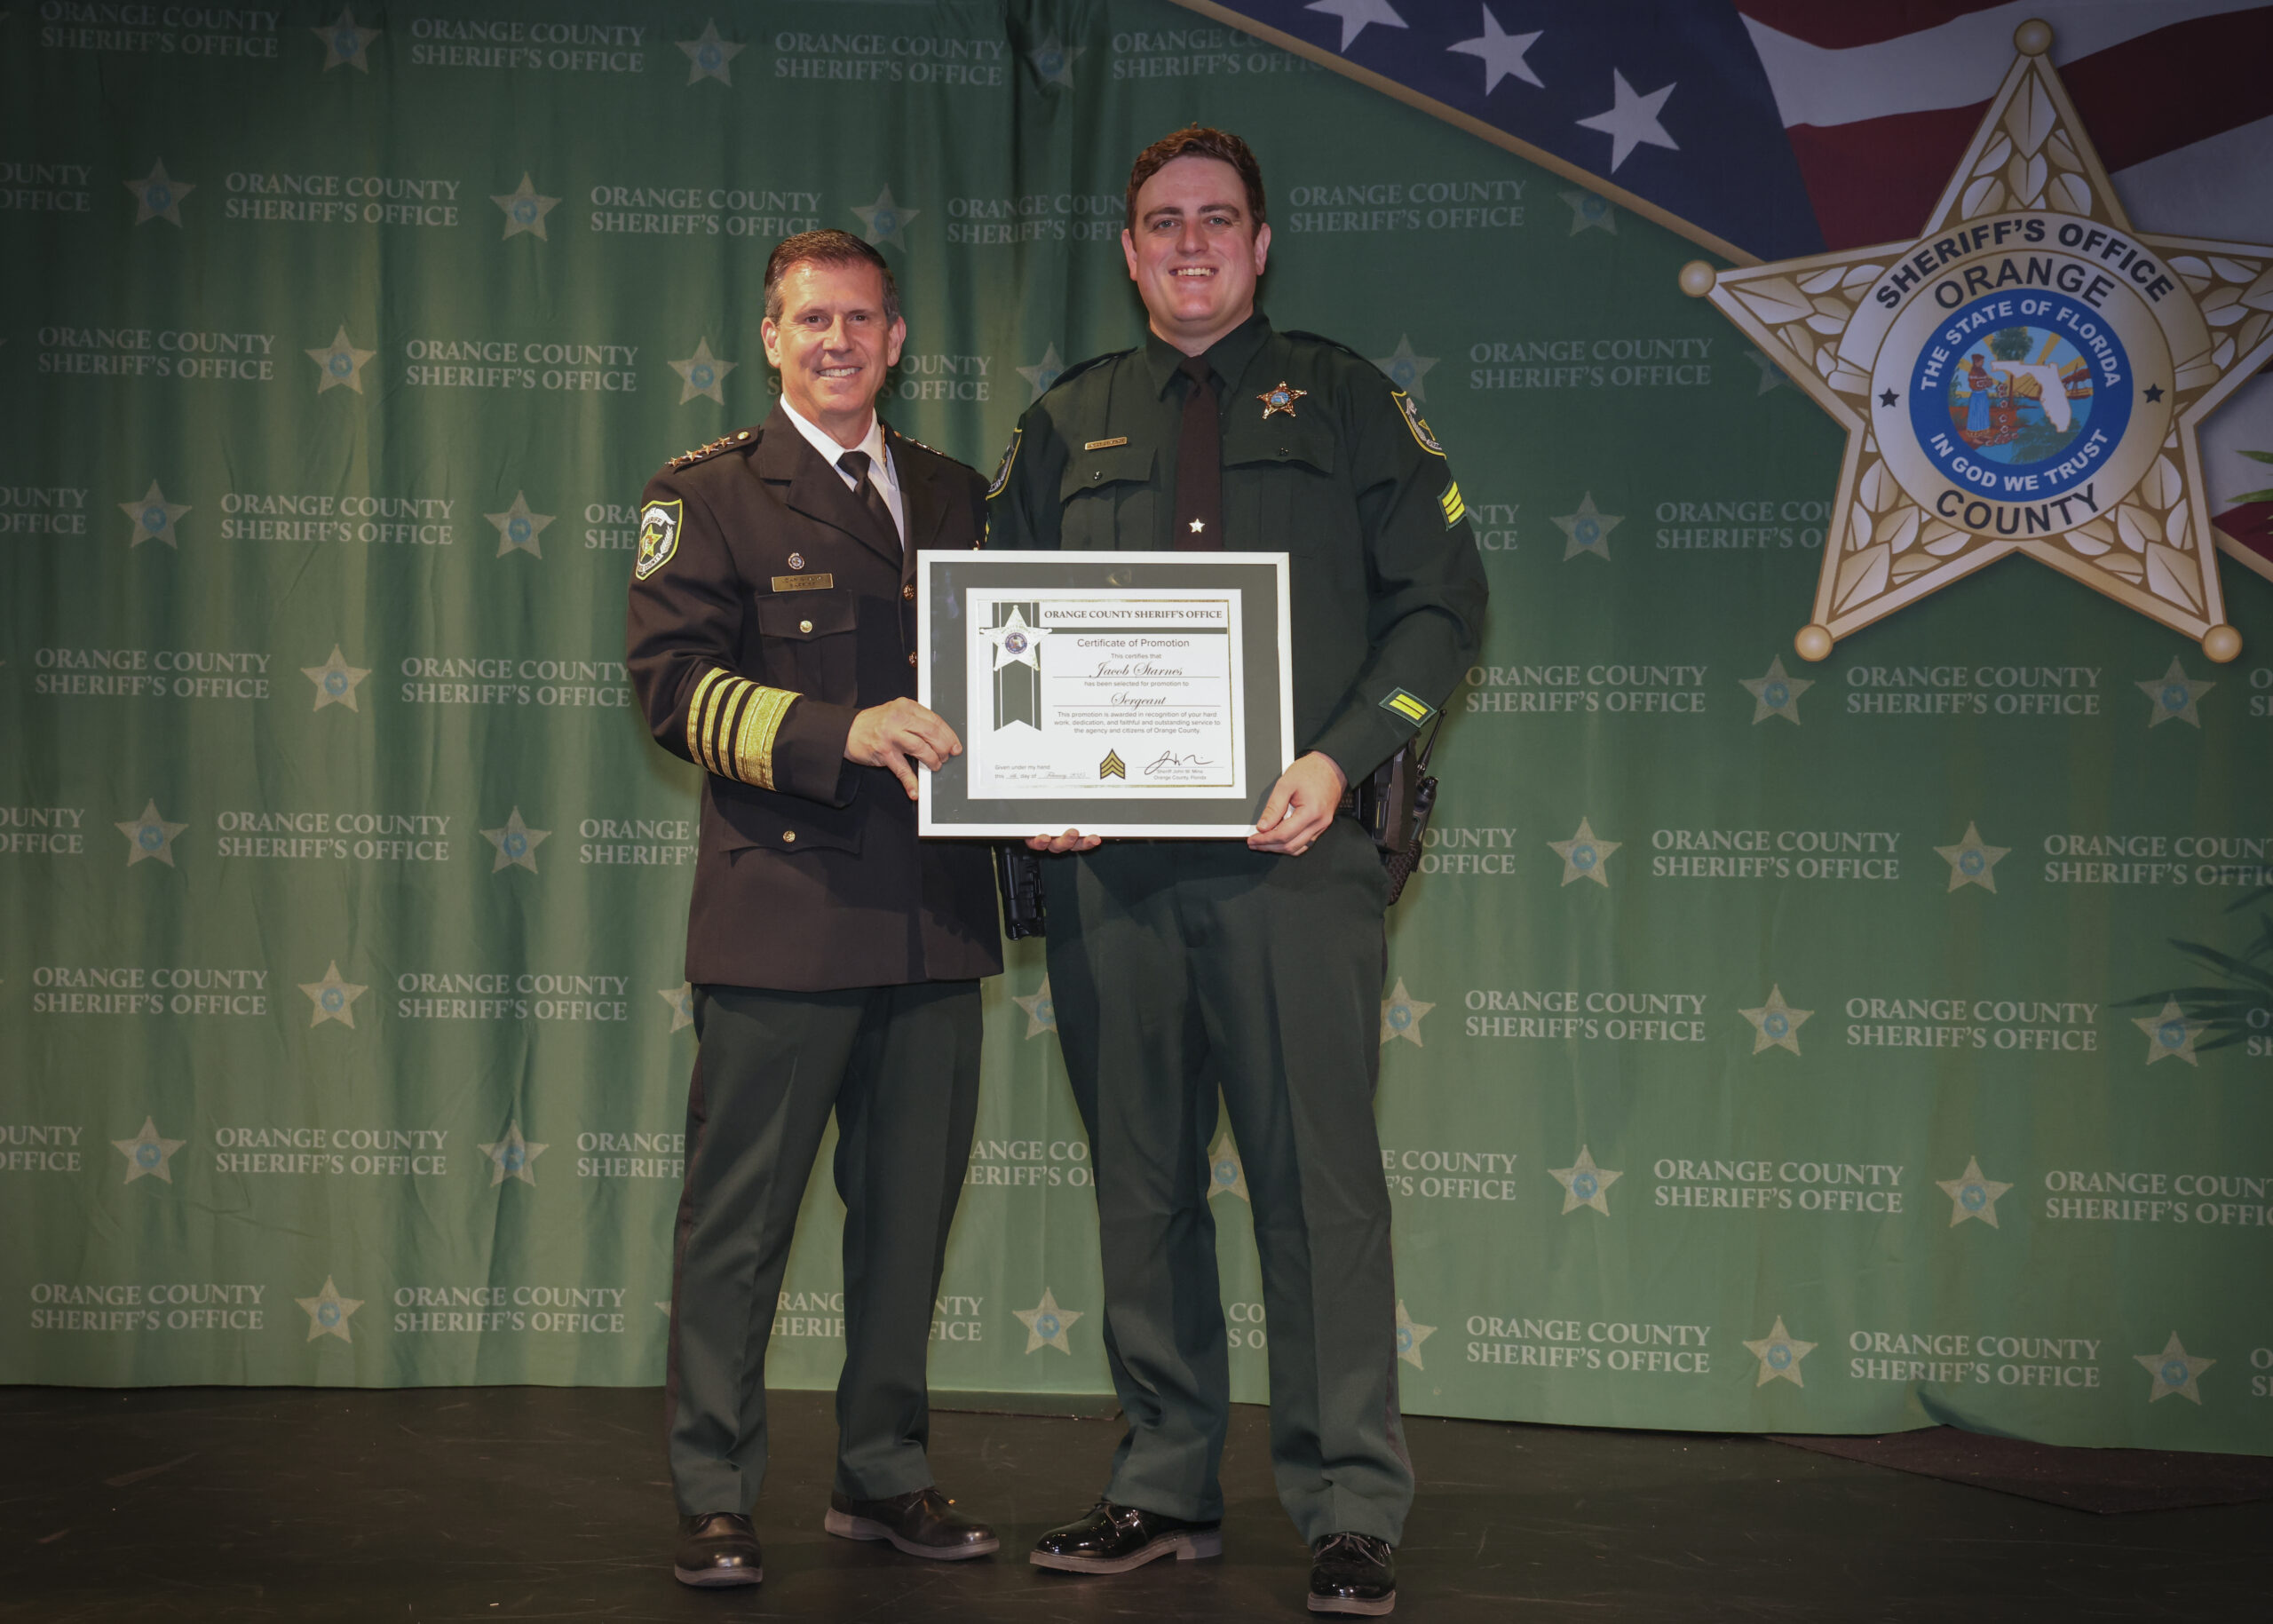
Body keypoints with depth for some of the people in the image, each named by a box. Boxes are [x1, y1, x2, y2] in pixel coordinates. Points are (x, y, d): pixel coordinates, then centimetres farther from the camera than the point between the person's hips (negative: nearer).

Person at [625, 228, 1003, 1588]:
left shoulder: (955, 497, 17)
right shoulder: (707, 494, 3)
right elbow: (677, 684, -8)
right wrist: (842, 734, -20)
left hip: (935, 913, 5)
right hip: (782, 911, -5)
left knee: (913, 1207, 11)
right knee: (740, 1218, -1)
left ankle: (885, 1474, 24)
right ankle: (715, 1499, 11)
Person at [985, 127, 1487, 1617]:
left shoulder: (1344, 400, 10)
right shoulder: (1067, 425, 17)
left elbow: (1442, 599, 3)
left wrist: (1340, 759, -11)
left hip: (1290, 848, -3)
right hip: (1107, 860, 3)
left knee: (1322, 1179, -5)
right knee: (1142, 1184, 8)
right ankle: (1167, 1488, 18)